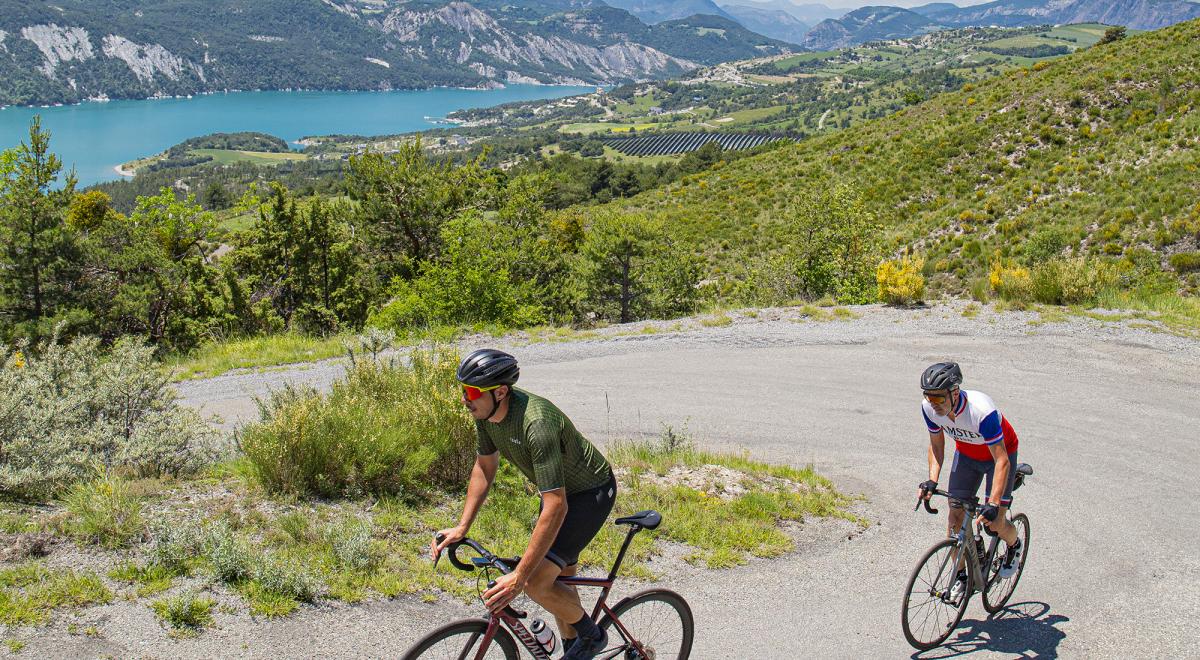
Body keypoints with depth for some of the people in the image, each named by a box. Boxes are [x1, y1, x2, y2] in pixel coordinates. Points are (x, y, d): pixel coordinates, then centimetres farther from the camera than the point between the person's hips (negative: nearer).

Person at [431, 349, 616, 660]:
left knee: (536, 582, -17)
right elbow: (484, 467, 5)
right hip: (559, 490, 8)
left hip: (591, 493, -8)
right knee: (560, 579, 18)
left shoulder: (536, 423, -38)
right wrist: (461, 527, -3)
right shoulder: (487, 413, -12)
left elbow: (556, 507, -40)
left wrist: (519, 576, -40)